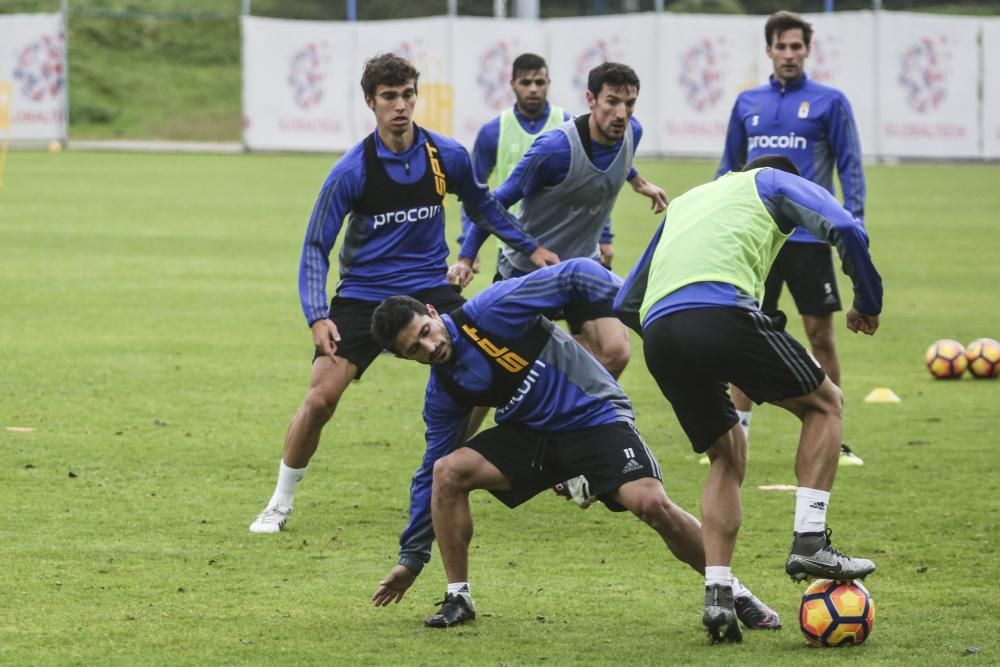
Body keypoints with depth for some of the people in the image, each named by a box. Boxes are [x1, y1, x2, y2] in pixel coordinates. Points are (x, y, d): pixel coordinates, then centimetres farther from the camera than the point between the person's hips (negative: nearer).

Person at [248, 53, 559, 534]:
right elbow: (315, 246, -9)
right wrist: (317, 317, -21)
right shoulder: (351, 171, -14)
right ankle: (279, 504, 3)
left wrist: (531, 248, 18)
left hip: (429, 289, 2)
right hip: (362, 297, -2)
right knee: (320, 399, -14)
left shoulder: (447, 156, -5)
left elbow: (482, 205, 17)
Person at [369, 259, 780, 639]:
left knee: (650, 503, -26)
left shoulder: (490, 312, -20)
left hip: (594, 416, -5)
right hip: (531, 435, 5)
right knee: (447, 471, -17)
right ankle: (458, 598, -4)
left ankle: (734, 593, -7)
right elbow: (430, 474, 7)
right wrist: (411, 558, 8)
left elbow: (574, 277, -18)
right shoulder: (442, 395, -3)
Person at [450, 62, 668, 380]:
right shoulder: (555, 148, -29)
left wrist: (637, 180, 34)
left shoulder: (631, 133, -9)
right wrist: (466, 256, -17)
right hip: (524, 270, -5)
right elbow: (500, 200, -18)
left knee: (614, 353, -12)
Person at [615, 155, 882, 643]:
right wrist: (867, 304, 17)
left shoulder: (683, 203, 39)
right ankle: (809, 542, 2)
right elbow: (845, 229, 5)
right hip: (723, 312, -5)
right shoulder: (775, 182, 24)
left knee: (727, 454, 23)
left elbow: (625, 302, 39)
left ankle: (717, 594, 8)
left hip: (657, 332, 5)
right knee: (824, 403, 17)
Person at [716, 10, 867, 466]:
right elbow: (729, 168, 17)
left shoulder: (829, 102, 0)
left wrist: (853, 223, -11)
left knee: (821, 335, 0)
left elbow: (850, 167, -1)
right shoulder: (747, 104, 11)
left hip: (808, 237, -3)